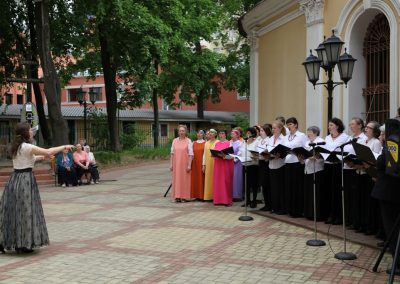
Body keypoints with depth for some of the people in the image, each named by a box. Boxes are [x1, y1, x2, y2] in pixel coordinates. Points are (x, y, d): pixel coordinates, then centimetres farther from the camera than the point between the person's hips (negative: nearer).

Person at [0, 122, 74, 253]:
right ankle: (22, 245, 7)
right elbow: (49, 151, -20)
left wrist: (42, 157, 21)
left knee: (14, 210, 13)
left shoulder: (17, 147, 11)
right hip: (25, 180, -8)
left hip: (15, 180, 8)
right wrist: (64, 147, -7)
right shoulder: (26, 147, -15)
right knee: (25, 211, 0)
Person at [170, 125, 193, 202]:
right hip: (176, 163, 3)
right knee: (177, 179, 4)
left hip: (184, 163, -3)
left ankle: (184, 197, 6)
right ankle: (177, 196, 10)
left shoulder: (188, 141, -2)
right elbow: (172, 153, 9)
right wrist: (171, 164, 5)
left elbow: (191, 154, -5)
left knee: (184, 179, -1)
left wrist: (189, 165, -11)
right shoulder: (175, 141, 8)